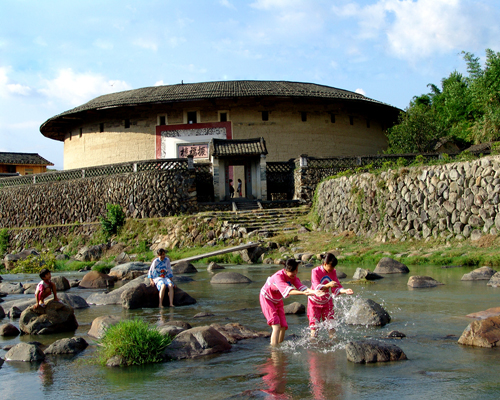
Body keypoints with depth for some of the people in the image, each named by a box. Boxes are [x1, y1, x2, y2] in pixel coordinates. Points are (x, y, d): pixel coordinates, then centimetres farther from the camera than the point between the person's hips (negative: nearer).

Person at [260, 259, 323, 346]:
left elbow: (300, 286, -24)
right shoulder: (278, 276, -34)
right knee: (276, 327, -18)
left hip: (277, 300, 7)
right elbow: (288, 290, -46)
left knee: (283, 326, 1)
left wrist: (313, 292, -41)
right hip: (267, 298, -7)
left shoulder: (293, 276, -11)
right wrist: (303, 293, -60)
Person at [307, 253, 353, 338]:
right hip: (315, 302, -3)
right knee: (314, 326, -3)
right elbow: (317, 287, -30)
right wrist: (328, 285, -48)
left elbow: (337, 287, -7)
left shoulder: (333, 272, -6)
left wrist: (345, 291, -28)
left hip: (327, 302, 3)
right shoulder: (315, 271, -19)